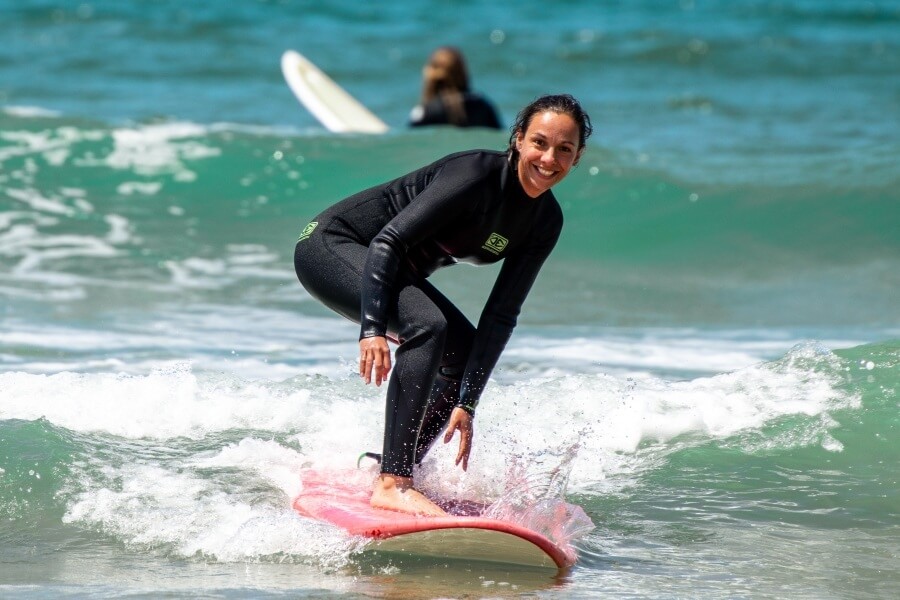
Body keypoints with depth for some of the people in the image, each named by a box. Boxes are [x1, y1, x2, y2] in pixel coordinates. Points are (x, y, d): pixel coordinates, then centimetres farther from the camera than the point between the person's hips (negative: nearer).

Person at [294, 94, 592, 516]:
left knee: (468, 353, 7)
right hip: (330, 246, -9)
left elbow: (501, 315, -4)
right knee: (426, 325, -30)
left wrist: (466, 402, -10)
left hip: (390, 269, 9)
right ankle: (392, 484, -33)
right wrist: (373, 329, -39)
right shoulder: (477, 176, -27)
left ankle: (394, 472, 16)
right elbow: (388, 242, -30)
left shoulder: (546, 222, -3)